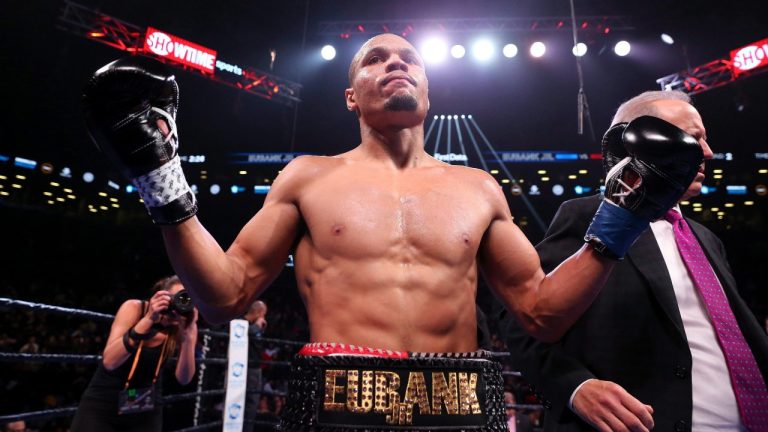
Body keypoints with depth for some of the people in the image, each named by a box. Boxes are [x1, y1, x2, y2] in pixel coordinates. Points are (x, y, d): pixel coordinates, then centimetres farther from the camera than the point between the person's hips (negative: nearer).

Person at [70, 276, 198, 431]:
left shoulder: (184, 327, -12)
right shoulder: (135, 308, -18)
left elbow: (183, 379, -19)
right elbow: (109, 361, -28)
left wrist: (188, 336, -33)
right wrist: (148, 319, -37)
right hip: (101, 406, -2)